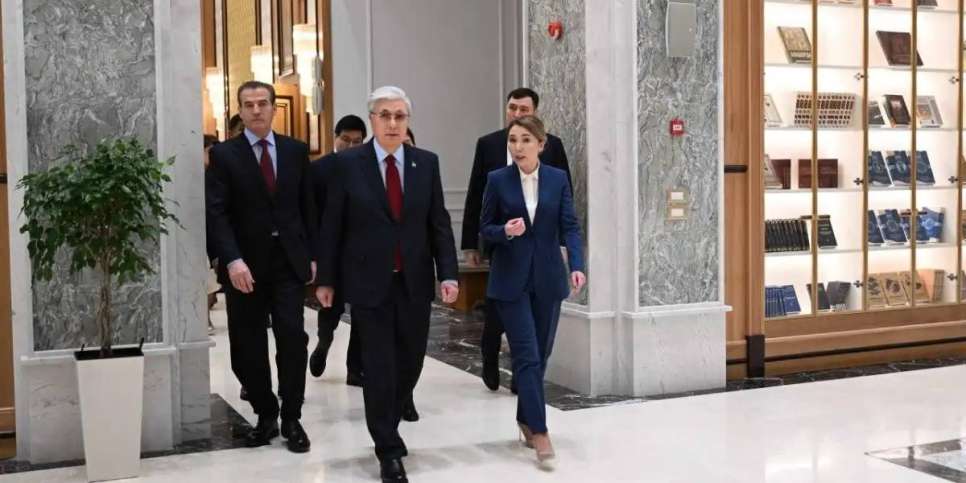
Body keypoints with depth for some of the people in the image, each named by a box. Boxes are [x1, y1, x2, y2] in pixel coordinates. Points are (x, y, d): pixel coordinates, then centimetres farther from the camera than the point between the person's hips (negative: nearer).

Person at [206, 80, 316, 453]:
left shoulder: (296, 150, 9)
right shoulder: (224, 154, 0)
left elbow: (308, 206, 11)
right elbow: (216, 214, -8)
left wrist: (312, 255, 6)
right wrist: (233, 260, -20)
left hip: (289, 261, 1)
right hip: (245, 264, -1)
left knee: (293, 337, -8)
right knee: (248, 347, 5)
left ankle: (291, 419, 4)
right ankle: (265, 415, 22)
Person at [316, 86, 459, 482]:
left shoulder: (426, 162, 4)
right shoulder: (348, 163, -3)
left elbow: (439, 223, 4)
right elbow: (332, 226, -1)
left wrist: (448, 274, -4)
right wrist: (326, 279, -1)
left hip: (415, 282, 3)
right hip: (369, 281, -3)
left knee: (410, 362, 10)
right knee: (379, 366, -1)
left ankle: (387, 423, 36)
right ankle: (389, 450, 10)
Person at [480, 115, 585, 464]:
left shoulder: (558, 179, 2)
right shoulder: (498, 180, -2)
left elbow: (569, 226, -3)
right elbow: (485, 229, 2)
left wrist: (577, 265, -18)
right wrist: (505, 231, -19)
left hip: (548, 279, 3)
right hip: (511, 280, -2)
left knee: (541, 355, 10)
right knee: (527, 356, -8)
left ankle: (526, 419, 28)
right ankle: (540, 432, -7)